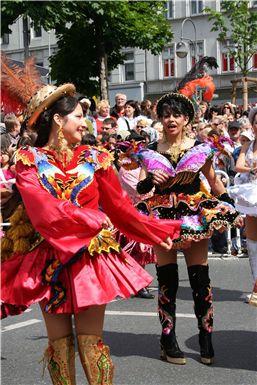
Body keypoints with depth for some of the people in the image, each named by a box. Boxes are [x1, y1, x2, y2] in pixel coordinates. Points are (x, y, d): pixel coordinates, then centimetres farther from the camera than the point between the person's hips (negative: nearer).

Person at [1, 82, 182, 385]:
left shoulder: (93, 158, 8)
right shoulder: (28, 160, 0)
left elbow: (121, 207, 11)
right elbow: (42, 209, -13)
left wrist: (157, 232, 11)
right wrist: (91, 219, -15)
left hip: (91, 258, 1)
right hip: (49, 261, -1)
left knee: (90, 341, -2)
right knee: (59, 342, 5)